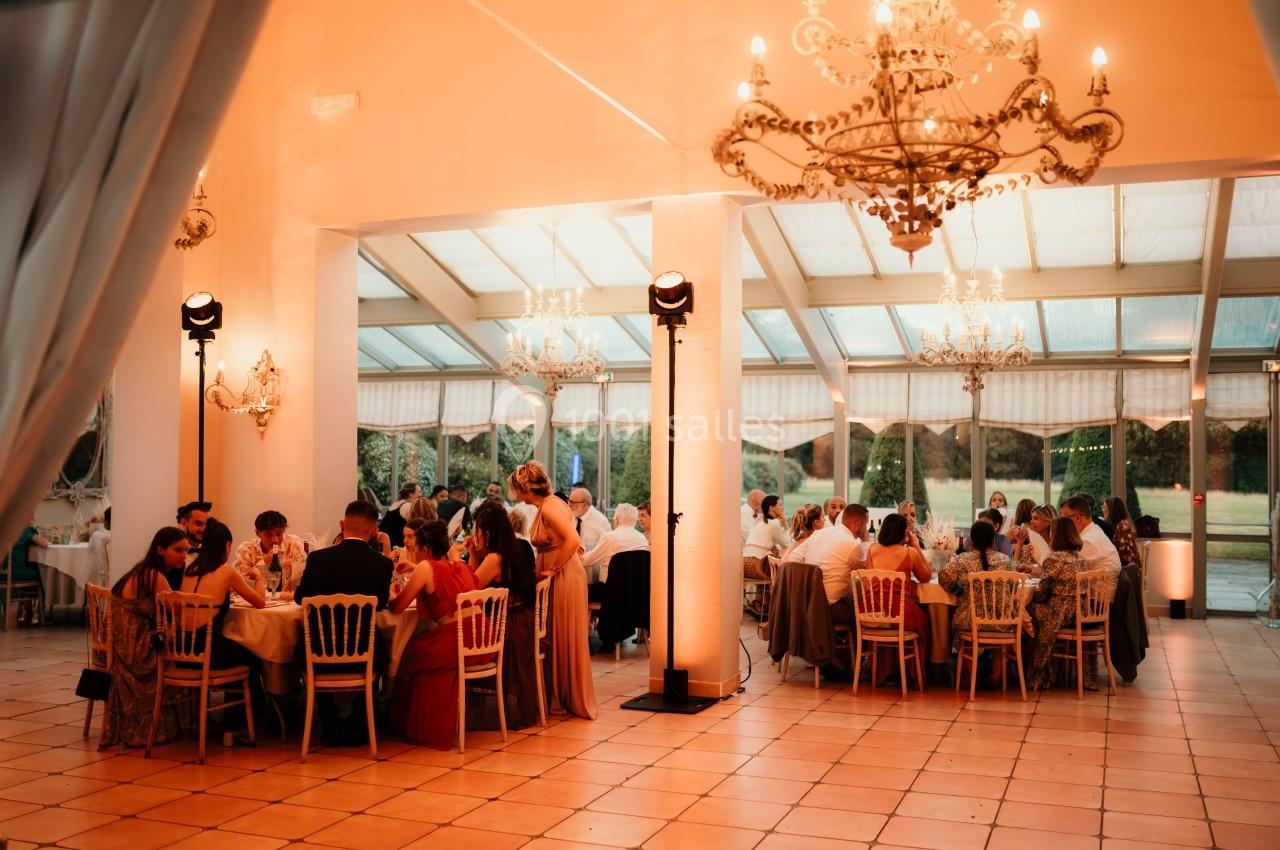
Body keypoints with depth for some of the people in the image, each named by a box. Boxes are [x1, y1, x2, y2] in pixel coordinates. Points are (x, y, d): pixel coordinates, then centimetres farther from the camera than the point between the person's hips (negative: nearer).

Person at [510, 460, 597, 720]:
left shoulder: (549, 509, -18)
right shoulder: (551, 504, 11)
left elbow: (573, 540, -30)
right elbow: (569, 540, 16)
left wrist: (553, 569, -21)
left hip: (564, 578, -10)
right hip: (561, 577, 10)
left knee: (565, 639, 1)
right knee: (558, 638, 14)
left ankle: (572, 700, 12)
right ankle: (563, 697, 23)